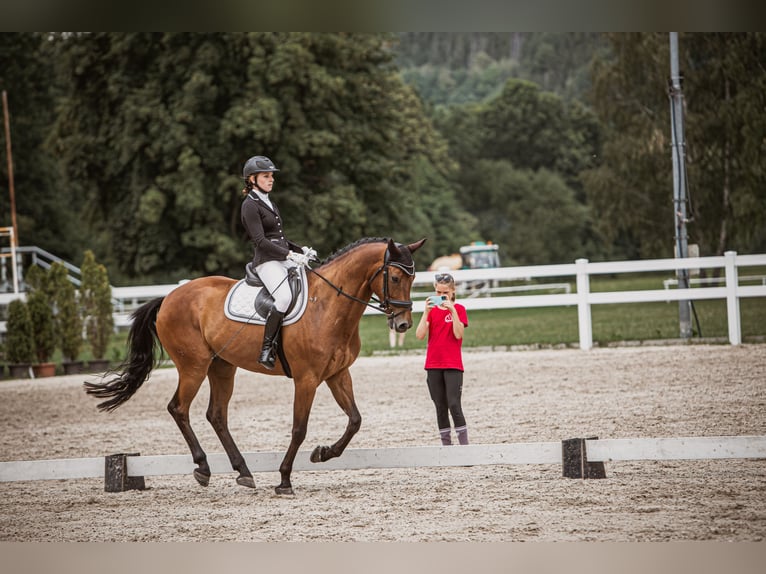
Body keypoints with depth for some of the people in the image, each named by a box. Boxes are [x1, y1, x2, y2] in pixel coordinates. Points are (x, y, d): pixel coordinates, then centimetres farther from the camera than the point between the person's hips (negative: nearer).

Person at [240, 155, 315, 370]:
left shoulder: (268, 203, 22)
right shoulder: (250, 205, -5)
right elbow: (260, 241, -15)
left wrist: (302, 250, 9)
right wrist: (290, 254, -22)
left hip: (285, 260, 9)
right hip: (266, 261, -9)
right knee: (284, 297, -33)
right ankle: (266, 350, -28)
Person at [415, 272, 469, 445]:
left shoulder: (458, 309, -1)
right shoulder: (432, 310, 9)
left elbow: (458, 334, -14)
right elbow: (420, 335, -4)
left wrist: (452, 311, -20)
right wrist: (426, 312, -13)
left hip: (453, 365, -4)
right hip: (433, 365, 4)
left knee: (454, 405, -12)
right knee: (440, 407, 6)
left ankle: (464, 444, -10)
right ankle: (446, 445, 10)